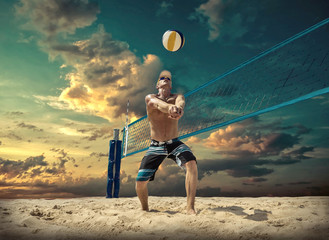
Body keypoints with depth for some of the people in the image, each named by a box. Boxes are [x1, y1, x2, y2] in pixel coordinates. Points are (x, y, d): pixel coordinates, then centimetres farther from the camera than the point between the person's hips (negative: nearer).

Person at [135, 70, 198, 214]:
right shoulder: (150, 98, -2)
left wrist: (178, 109, -50)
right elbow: (159, 104, -28)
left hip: (174, 143, 1)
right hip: (156, 146, 0)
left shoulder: (177, 97, 3)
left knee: (191, 163, -28)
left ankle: (190, 207, -20)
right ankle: (145, 209, 22)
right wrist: (170, 107, -52)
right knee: (140, 181, -8)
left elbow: (180, 102, -24)